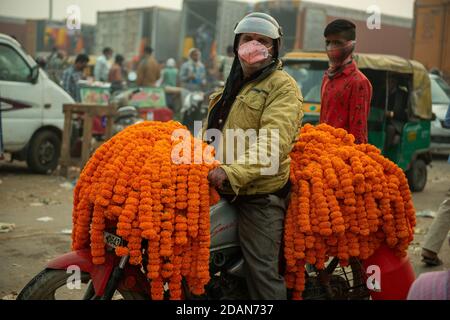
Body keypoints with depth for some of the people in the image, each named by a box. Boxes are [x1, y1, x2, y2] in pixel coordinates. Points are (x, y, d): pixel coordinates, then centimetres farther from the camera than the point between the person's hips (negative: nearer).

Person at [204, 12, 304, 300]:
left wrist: (233, 172, -32)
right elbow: (215, 134, 28)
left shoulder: (283, 86, -7)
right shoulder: (233, 85, 21)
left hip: (260, 193, -8)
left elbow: (273, 142, -22)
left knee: (262, 271, -9)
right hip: (226, 191, 9)